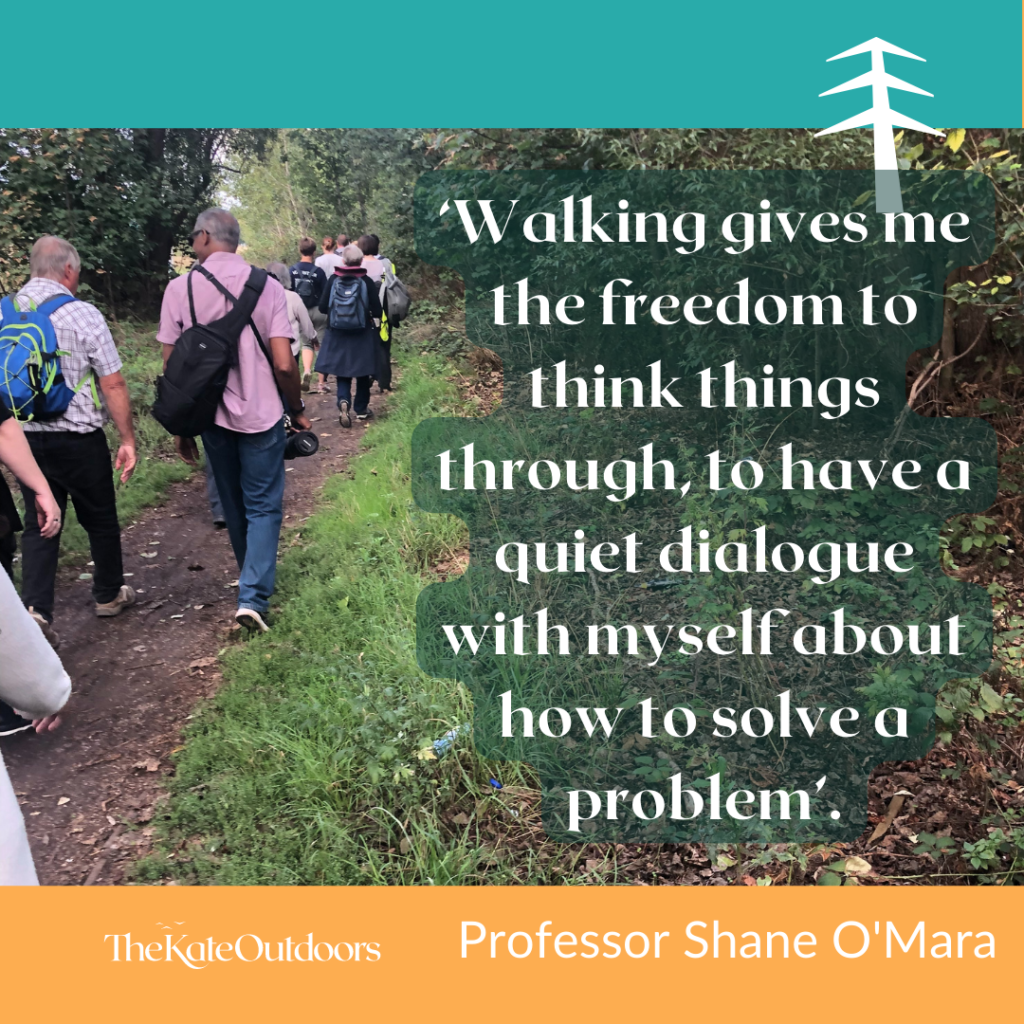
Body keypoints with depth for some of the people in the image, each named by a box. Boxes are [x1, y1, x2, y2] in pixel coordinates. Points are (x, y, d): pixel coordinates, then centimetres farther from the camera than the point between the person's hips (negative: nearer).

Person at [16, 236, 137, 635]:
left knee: (39, 524, 13)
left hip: (23, 437, 4)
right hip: (78, 439, -4)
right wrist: (128, 439, -6)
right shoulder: (82, 314, -13)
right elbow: (113, 384, -13)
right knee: (100, 520, 15)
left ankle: (35, 608, 4)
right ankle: (108, 594, 31)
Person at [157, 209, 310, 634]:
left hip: (212, 416, 2)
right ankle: (253, 596, -7)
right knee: (263, 507, 6)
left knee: (234, 506, 20)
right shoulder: (267, 286, -7)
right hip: (261, 414, -2)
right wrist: (297, 410, 5)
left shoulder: (180, 288, -4)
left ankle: (252, 580, 37)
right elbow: (284, 364, -11)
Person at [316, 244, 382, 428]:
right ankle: (361, 409, 24)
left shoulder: (334, 279, -6)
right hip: (362, 334, -1)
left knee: (342, 372, 8)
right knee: (362, 373, 15)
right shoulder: (366, 281, -9)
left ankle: (343, 401, -18)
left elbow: (323, 307, -3)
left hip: (338, 333, 1)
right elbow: (377, 311, -8)